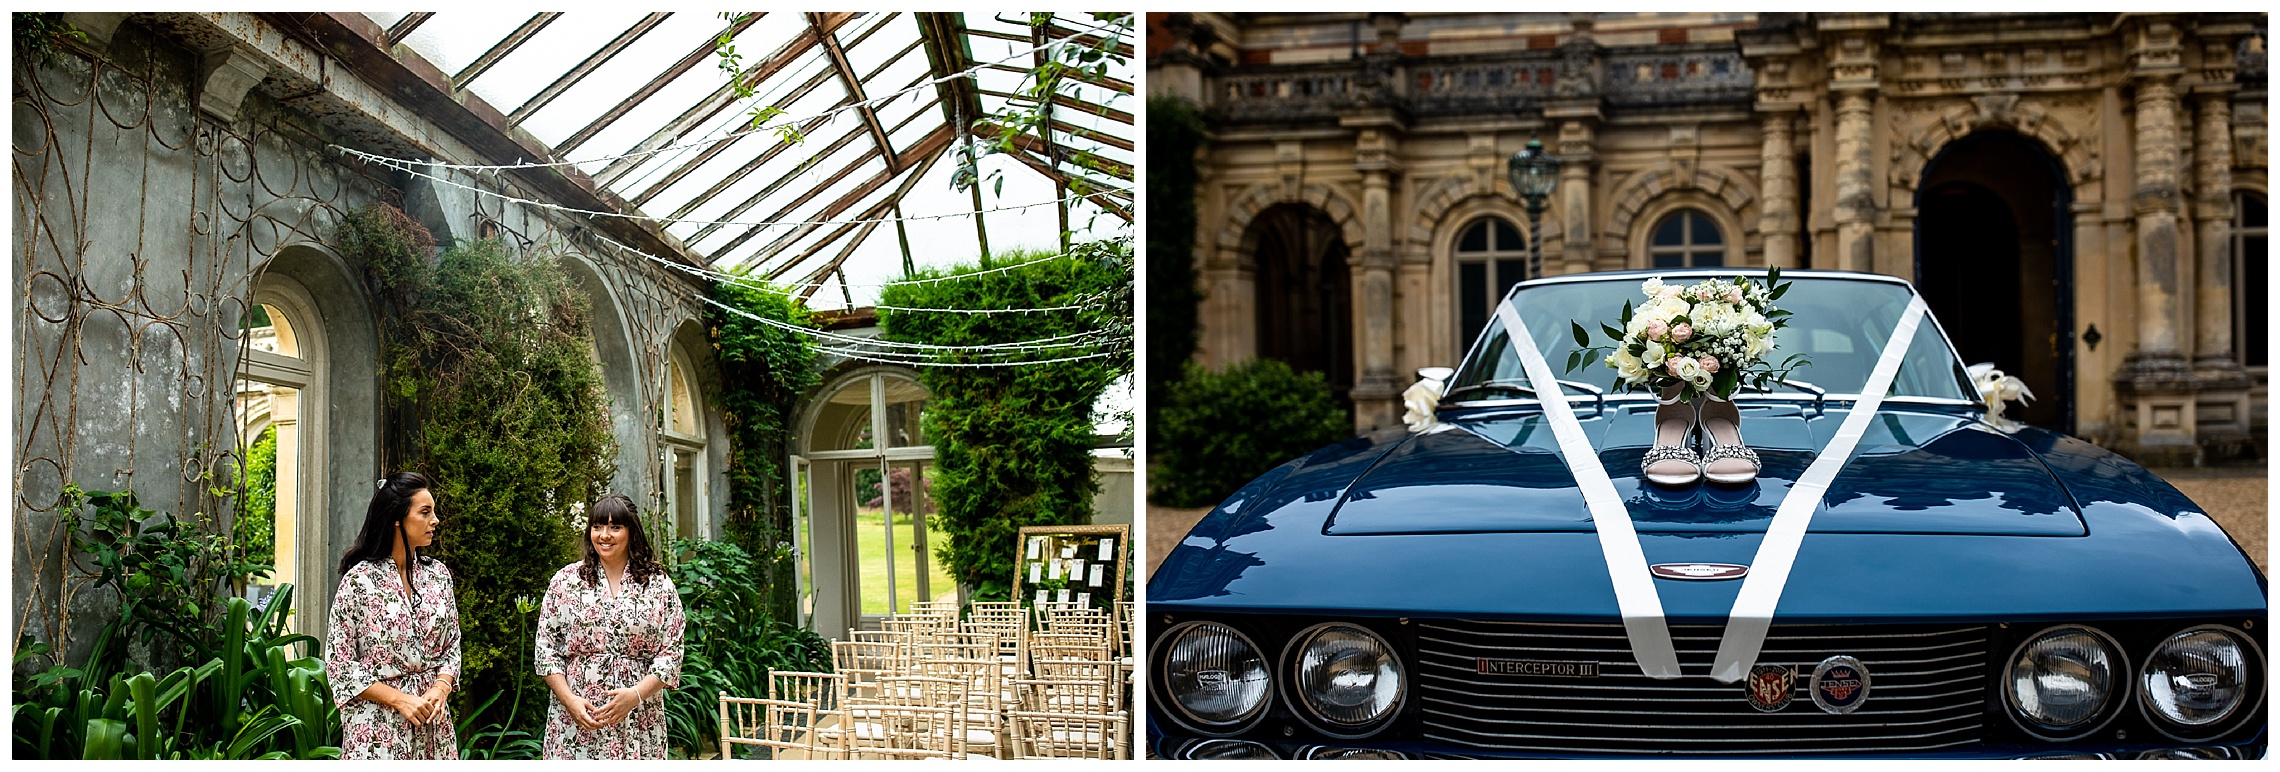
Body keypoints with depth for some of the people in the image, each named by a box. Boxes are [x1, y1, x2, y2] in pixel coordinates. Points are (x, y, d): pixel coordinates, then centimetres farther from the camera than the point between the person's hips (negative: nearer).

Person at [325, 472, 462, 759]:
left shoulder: (438, 574, 6)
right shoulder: (359, 580, -8)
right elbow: (339, 663, -8)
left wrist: (440, 689, -8)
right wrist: (400, 699, -14)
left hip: (433, 722, 4)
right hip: (378, 722, -4)